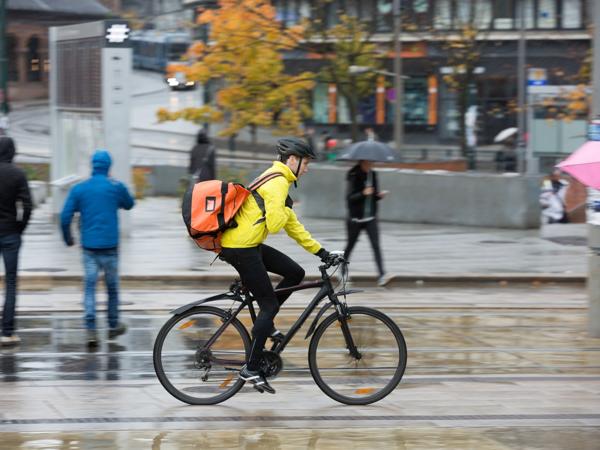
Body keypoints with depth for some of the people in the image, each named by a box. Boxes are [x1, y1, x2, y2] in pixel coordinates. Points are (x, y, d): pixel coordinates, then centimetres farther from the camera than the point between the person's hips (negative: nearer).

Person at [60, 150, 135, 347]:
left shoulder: (79, 189, 0)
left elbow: (65, 216, -3)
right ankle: (113, 325, 25)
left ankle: (91, 330, -12)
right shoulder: (116, 187, -3)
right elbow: (129, 204, 16)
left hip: (89, 245, 1)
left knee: (89, 286, 0)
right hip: (110, 244, -1)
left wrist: (68, 238, 11)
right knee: (112, 286, 14)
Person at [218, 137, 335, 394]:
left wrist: (320, 251, 21)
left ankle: (265, 323, 16)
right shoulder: (278, 183, -14)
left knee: (295, 273, 10)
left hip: (248, 245, 9)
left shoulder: (277, 180, 19)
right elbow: (275, 225, -22)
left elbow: (292, 226, 23)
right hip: (241, 249, -9)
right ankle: (251, 369, -1)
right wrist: (286, 207, -3)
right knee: (269, 305, -5)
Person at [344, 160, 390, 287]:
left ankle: (382, 274, -19)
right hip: (355, 218, -3)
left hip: (371, 218, 3)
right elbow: (349, 198, -15)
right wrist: (363, 194, -29)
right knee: (350, 245, 11)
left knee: (376, 245, -10)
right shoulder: (354, 176, -9)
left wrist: (379, 195, -6)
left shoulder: (372, 175, 7)